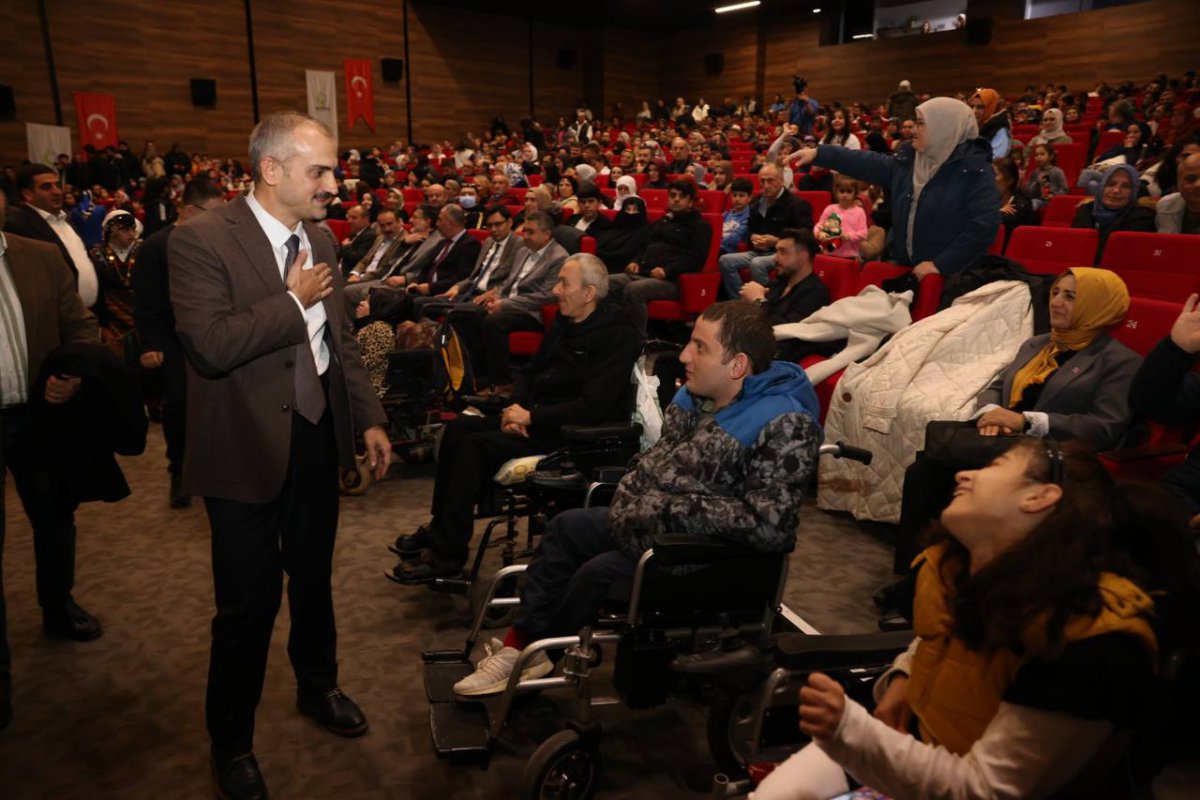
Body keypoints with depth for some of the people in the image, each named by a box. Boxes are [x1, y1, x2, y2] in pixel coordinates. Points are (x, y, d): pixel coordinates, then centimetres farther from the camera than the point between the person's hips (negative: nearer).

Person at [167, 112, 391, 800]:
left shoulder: (321, 241, 6)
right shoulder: (202, 240, -15)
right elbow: (211, 344, -28)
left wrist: (370, 418, 7)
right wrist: (295, 300, -19)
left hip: (319, 437, 6)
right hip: (248, 449, -6)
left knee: (313, 577, 22)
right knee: (249, 601, 5)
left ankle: (318, 685, 46)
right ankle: (231, 740, 29)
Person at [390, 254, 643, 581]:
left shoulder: (617, 336, -17)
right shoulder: (564, 323, 10)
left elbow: (592, 408, -25)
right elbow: (532, 373, 19)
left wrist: (531, 416, -18)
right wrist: (515, 409, -1)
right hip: (536, 419, 9)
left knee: (477, 445, -22)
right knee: (458, 428, -1)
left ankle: (448, 555, -13)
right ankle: (439, 527, 6)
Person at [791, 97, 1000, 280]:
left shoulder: (973, 171, -14)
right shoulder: (907, 161, 6)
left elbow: (985, 224, -20)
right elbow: (867, 164, 11)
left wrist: (941, 264, -21)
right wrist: (819, 154, 5)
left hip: (951, 275, -6)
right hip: (904, 267, 6)